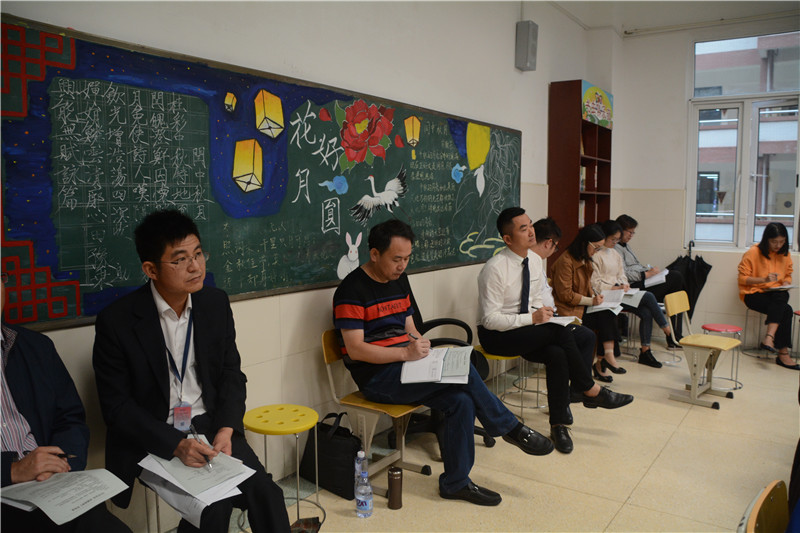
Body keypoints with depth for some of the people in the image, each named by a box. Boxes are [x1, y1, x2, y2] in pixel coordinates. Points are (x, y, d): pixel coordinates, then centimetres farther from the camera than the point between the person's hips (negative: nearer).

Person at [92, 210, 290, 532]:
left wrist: (226, 429, -11)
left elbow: (231, 373, 6)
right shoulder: (116, 321, -12)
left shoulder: (216, 303, 0)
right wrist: (175, 445, -21)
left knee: (264, 492, -18)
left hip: (210, 424, 3)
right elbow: (116, 406, -10)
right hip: (151, 439, -3)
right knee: (212, 505, -24)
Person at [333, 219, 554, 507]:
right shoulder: (352, 290, -12)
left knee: (461, 401, -15)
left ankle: (455, 483, 0)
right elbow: (355, 350, -17)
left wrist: (420, 343, -5)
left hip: (405, 368, 8)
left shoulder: (398, 284, 14)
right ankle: (511, 429, -3)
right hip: (377, 378, -8)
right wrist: (405, 353, -25)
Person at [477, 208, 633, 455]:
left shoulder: (535, 260, 4)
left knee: (557, 355, -25)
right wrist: (532, 318, -26)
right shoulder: (495, 268, -20)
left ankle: (558, 424, -13)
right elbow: (490, 319, -22)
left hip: (526, 330, 7)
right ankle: (591, 391, -8)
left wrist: (543, 312, -8)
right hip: (495, 335, -6)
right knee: (561, 332, -26)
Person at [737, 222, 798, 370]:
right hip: (753, 294, -4)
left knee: (781, 297, -34)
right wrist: (764, 279, -22)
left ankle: (769, 337, -42)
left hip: (777, 294, 4)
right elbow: (742, 278, -9)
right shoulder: (753, 252, -8)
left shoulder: (785, 254, 8)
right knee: (786, 310, -29)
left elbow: (788, 276, 20)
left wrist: (786, 284, -3)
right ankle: (783, 354, -27)